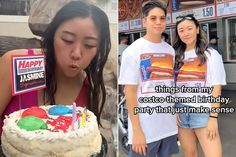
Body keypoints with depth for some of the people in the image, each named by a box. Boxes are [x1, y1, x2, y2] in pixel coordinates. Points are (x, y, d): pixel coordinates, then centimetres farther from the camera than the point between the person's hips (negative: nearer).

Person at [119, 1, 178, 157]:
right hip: (145, 127, -5)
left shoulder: (170, 50, 8)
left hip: (169, 125, 5)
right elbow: (130, 91, -11)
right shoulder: (133, 51, -8)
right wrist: (137, 131, -14)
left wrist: (177, 115, 8)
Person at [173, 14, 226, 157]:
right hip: (181, 112, 3)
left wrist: (213, 117, -11)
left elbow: (216, 88, -5)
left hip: (203, 112, -3)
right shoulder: (176, 56, 8)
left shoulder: (211, 55, -1)